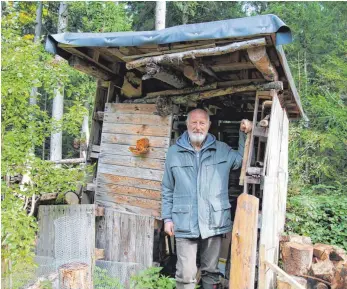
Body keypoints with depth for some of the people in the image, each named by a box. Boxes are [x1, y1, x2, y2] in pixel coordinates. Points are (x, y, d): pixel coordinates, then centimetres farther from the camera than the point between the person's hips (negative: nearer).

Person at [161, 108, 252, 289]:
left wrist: (244, 134, 3)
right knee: (186, 274, 1)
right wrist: (167, 218, 4)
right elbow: (167, 190, 8)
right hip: (185, 223, -1)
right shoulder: (174, 152, 5)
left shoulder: (222, 150, 6)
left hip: (214, 222, 1)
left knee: (211, 271, 14)